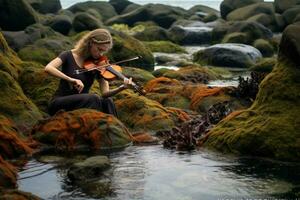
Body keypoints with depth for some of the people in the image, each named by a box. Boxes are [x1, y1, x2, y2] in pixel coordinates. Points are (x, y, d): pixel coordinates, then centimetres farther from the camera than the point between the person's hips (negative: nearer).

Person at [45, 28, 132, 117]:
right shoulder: (69, 56, -7)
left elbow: (105, 93, -8)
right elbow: (48, 68, -24)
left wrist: (122, 88, -28)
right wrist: (71, 80, -36)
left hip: (82, 104, 4)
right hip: (60, 104, -4)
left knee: (107, 101, -27)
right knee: (94, 98, -30)